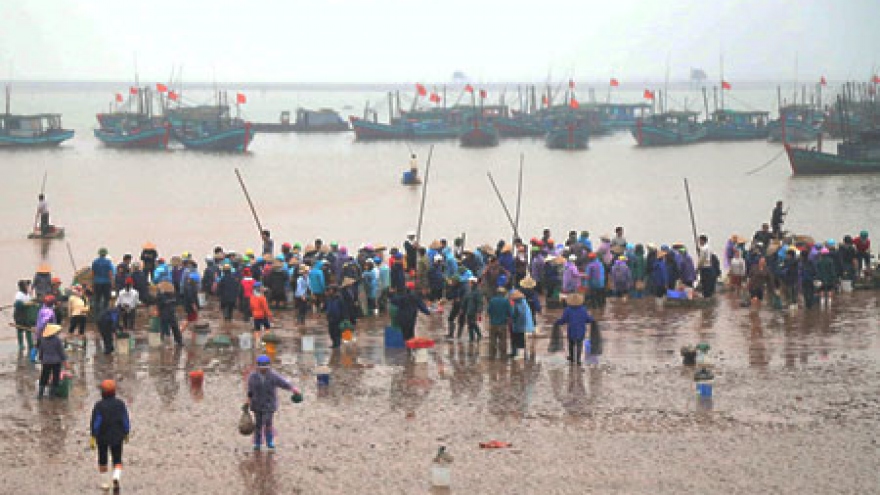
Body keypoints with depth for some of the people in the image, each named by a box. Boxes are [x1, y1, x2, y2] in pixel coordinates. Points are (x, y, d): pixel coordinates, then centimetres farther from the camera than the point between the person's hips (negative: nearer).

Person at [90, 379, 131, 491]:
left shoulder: (98, 405, -14)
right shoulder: (120, 404, -7)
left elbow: (95, 422, -15)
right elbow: (125, 420, -2)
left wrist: (93, 438, -11)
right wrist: (126, 434, 12)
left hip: (102, 436, -1)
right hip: (117, 437, 1)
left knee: (102, 459, 17)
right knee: (117, 460, 9)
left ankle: (106, 483, 23)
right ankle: (116, 478, -17)